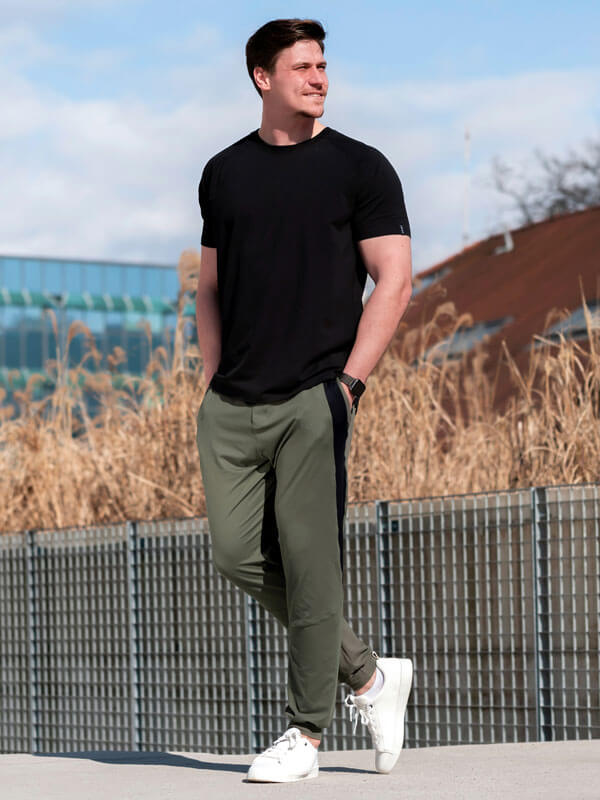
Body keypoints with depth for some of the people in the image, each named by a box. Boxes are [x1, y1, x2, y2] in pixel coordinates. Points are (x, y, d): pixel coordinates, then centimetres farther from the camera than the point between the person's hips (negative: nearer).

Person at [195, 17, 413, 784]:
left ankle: (305, 734, 6)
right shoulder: (224, 172, 13)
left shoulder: (359, 167, 1)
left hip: (313, 398, -5)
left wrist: (349, 383, -11)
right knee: (238, 555, 1)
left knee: (309, 564, -5)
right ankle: (368, 674, 17)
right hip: (235, 404, 5)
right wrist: (214, 388, 9)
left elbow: (394, 281, -3)